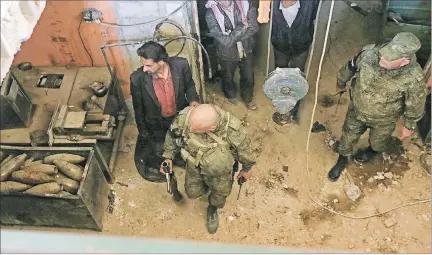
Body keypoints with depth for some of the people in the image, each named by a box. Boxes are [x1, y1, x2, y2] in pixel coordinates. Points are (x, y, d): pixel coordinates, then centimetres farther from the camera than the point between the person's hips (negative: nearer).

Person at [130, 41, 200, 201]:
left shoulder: (181, 65, -29)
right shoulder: (137, 79, -31)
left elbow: (189, 85, -5)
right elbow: (138, 108, -13)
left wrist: (193, 100, -25)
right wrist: (143, 133, -2)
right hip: (157, 124, -1)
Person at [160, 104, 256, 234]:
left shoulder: (232, 130, -42)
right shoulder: (184, 117, -36)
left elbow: (244, 149, -18)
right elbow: (172, 135, -11)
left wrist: (247, 169, -1)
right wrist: (168, 157, -4)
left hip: (220, 170, -1)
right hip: (195, 166, 2)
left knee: (219, 197, 23)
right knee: (192, 192, 21)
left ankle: (213, 209, 59)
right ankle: (206, 185, 55)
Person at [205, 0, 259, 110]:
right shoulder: (211, 14, -27)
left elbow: (254, 27, -22)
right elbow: (225, 41, -31)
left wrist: (232, 36, -29)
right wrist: (244, 27, -29)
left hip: (246, 50, 2)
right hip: (227, 53, -2)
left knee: (248, 77, 21)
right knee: (228, 78, 25)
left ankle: (247, 98, 51)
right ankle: (231, 95, 58)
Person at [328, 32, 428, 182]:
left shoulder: (413, 78, -37)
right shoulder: (369, 53, -32)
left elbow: (415, 105, -17)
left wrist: (409, 126, -2)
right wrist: (341, 83, 9)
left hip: (383, 120, -1)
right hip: (357, 109, 2)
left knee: (377, 141, 29)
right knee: (348, 136, 23)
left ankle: (374, 150, 66)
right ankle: (342, 159, 53)